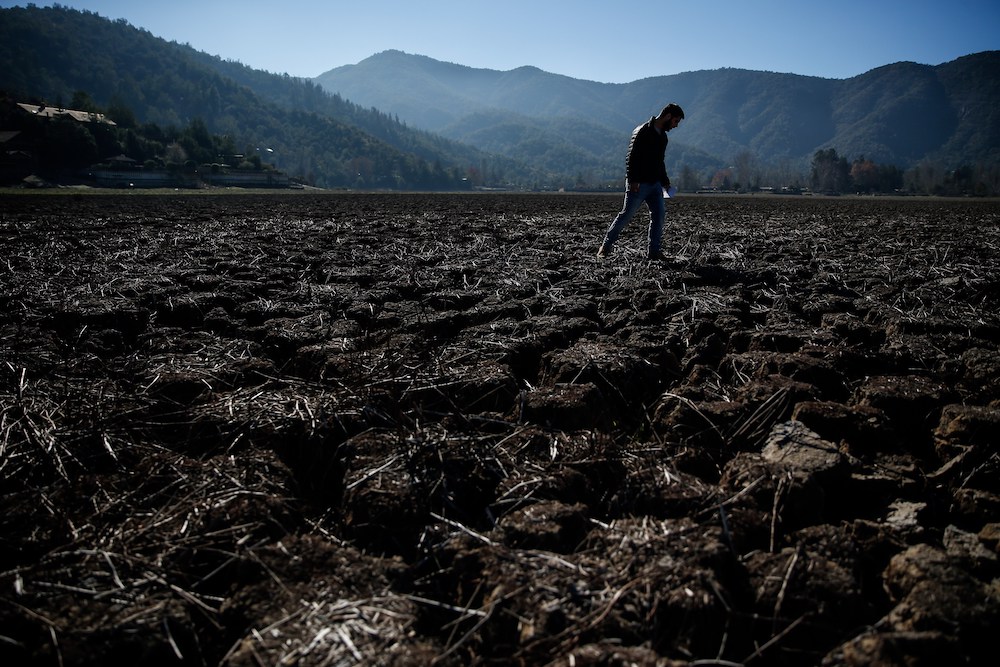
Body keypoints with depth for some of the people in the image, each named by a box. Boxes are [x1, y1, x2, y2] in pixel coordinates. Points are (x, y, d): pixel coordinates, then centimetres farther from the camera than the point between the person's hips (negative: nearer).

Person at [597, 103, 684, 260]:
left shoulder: (662, 136, 17)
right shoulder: (643, 131, -11)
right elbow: (631, 157, -17)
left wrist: (665, 181, 24)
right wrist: (633, 180, -24)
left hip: (655, 184, 8)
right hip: (638, 184, -8)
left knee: (659, 215, -1)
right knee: (626, 214, -5)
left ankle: (654, 251, 4)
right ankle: (605, 247, 6)